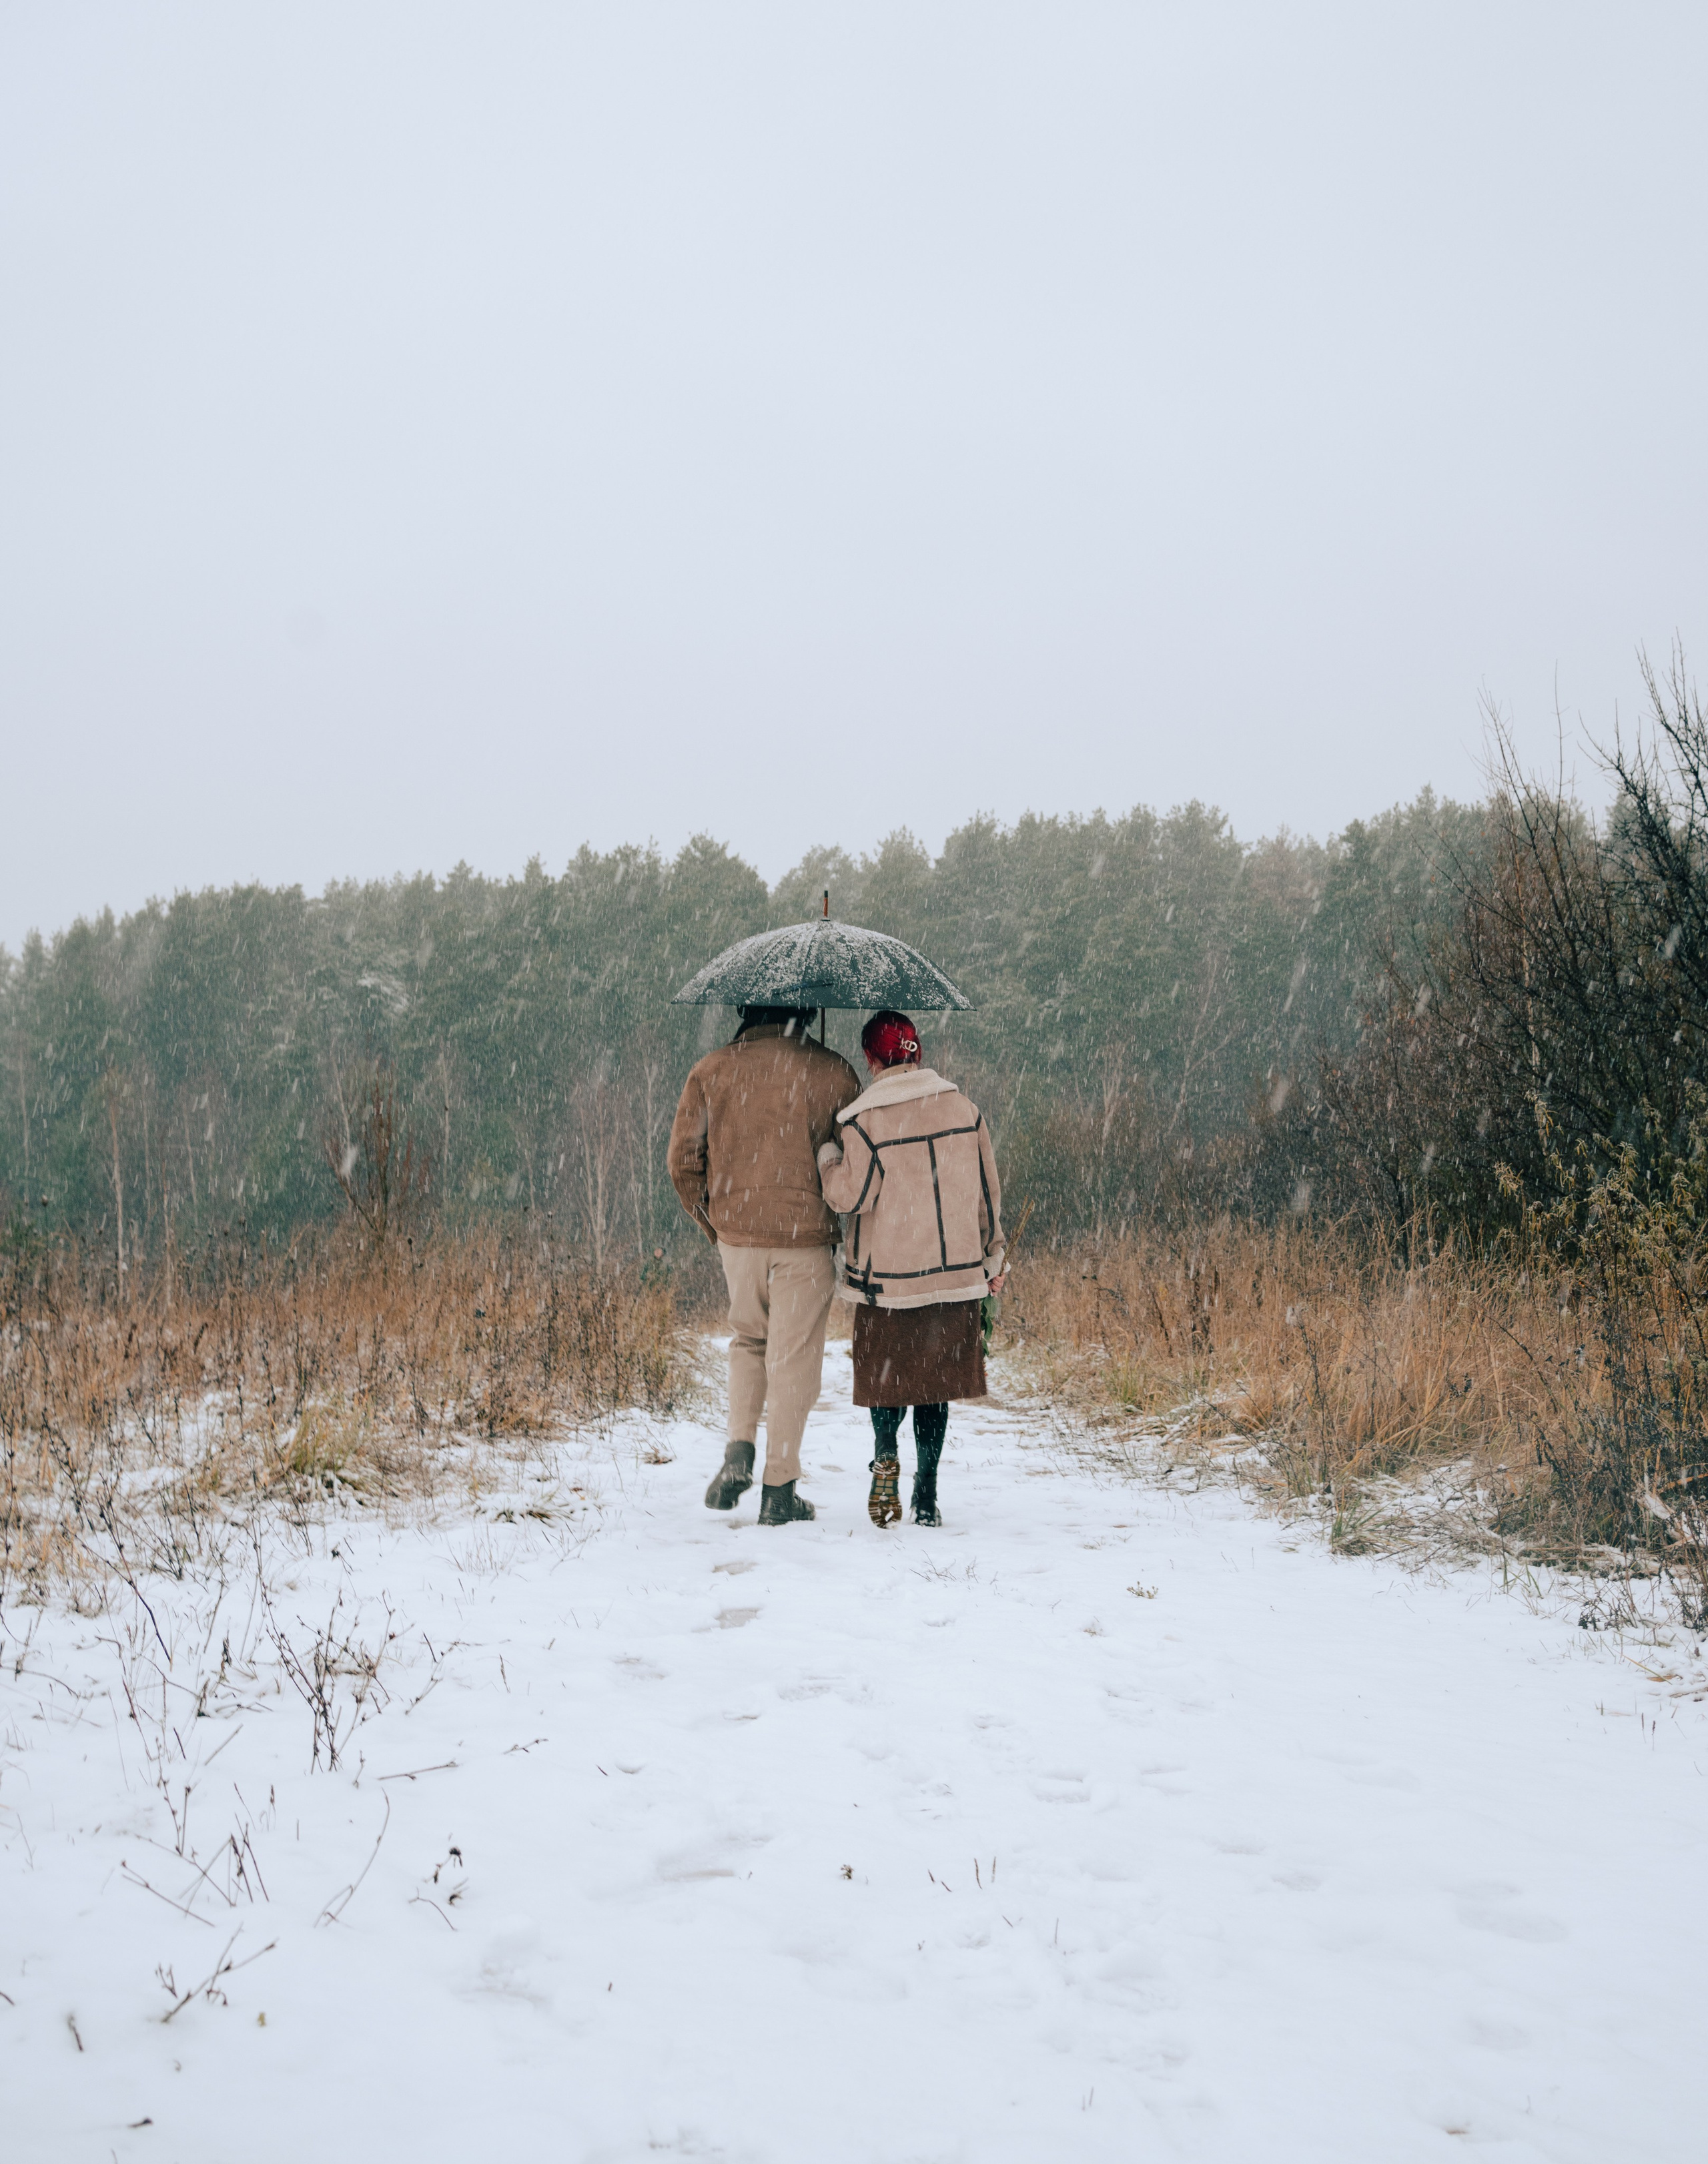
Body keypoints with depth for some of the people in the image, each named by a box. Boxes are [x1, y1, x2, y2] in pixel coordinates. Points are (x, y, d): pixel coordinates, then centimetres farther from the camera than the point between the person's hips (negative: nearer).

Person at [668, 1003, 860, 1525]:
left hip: (737, 1234, 3)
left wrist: (713, 1226, 13)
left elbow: (683, 1162, 2)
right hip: (806, 1238, -2)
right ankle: (780, 1490, 10)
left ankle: (738, 1451, 8)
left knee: (748, 1339, 24)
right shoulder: (834, 1073, -6)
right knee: (793, 1358, 6)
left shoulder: (711, 1071, 0)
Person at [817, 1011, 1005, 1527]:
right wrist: (992, 1257, 19)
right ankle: (927, 1494, 10)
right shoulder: (964, 1109, 3)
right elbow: (987, 1191, 8)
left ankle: (886, 1452, -11)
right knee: (935, 1384, 12)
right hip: (956, 1272, 3)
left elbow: (851, 1197, -13)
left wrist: (827, 1156, 5)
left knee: (887, 1375, 14)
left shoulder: (863, 1120, -10)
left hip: (887, 1276, -3)